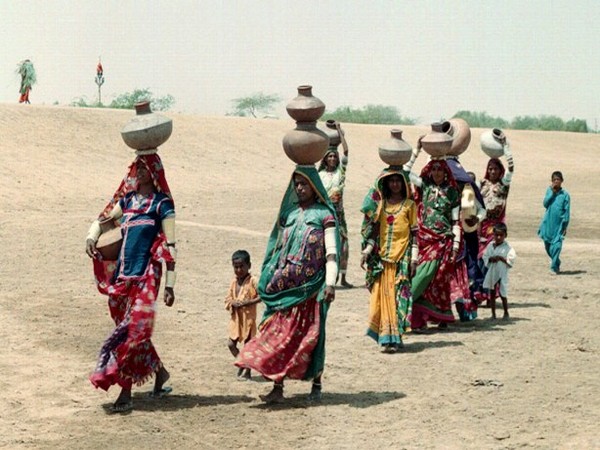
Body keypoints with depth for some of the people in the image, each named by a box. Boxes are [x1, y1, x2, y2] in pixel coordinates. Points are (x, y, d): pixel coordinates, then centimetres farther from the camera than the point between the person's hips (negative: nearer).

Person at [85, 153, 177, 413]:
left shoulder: (162, 204, -3)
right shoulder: (127, 199, 14)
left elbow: (169, 247, -5)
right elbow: (102, 220, 20)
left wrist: (169, 285, -9)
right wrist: (91, 238, -4)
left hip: (146, 276, -6)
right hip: (122, 274, 6)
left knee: (133, 330, -12)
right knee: (130, 329, 11)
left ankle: (126, 393, -9)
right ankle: (159, 372, 29)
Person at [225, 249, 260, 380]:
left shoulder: (252, 281, -10)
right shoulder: (233, 282, 8)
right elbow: (227, 299, 11)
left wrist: (248, 302, -22)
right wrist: (233, 303, -12)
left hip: (248, 318, -6)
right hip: (235, 318, 6)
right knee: (231, 344, 5)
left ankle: (247, 372, 11)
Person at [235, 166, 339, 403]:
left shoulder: (324, 214, 0)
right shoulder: (289, 213, 14)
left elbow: (331, 252, -7)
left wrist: (330, 283, -17)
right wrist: (271, 277, 12)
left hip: (311, 286, -4)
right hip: (286, 285, 4)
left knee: (312, 333, 2)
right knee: (281, 332, -3)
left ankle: (316, 383, 15)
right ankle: (278, 387, -4)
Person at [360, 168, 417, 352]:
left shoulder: (409, 205, 4)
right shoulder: (381, 204, 12)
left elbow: (414, 233, 1)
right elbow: (374, 230, 12)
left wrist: (414, 257, -5)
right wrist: (367, 250, 0)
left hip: (402, 256, -3)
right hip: (382, 256, 3)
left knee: (398, 296, -4)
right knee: (383, 296, -2)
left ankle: (393, 337, -3)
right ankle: (387, 336, 2)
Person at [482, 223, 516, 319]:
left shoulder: (507, 247, -7)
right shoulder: (490, 245, 4)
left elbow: (511, 260, -13)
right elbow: (485, 257, 7)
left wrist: (501, 258, -21)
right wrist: (491, 259, -12)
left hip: (502, 274, -4)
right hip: (491, 273, 4)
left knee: (503, 294, 2)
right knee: (492, 294, 8)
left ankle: (506, 313, 19)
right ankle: (493, 314, 17)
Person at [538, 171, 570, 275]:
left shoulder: (565, 195, -4)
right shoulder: (549, 191, 5)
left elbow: (567, 211, -2)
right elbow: (545, 203, -7)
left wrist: (565, 226, -4)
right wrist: (552, 192, -13)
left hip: (559, 224, -3)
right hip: (548, 223, 3)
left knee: (556, 246, -10)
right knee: (547, 245, 11)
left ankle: (554, 267, -3)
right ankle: (556, 263, 33)